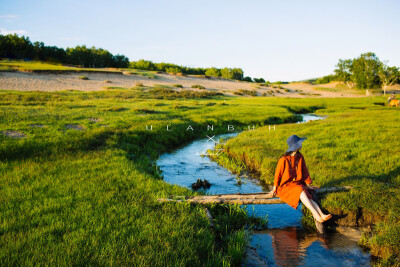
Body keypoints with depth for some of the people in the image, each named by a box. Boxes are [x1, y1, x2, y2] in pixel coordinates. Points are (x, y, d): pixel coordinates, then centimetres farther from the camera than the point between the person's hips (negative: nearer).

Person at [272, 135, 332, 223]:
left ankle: (322, 215, -43)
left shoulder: (300, 157, 5)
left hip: (297, 184, 5)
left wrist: (308, 185, 17)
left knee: (308, 198, -24)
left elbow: (304, 171, 15)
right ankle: (315, 213, -45)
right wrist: (275, 188, 2)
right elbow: (278, 174, -2)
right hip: (285, 186, -5)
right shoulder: (283, 160, -12)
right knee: (300, 190, -35)